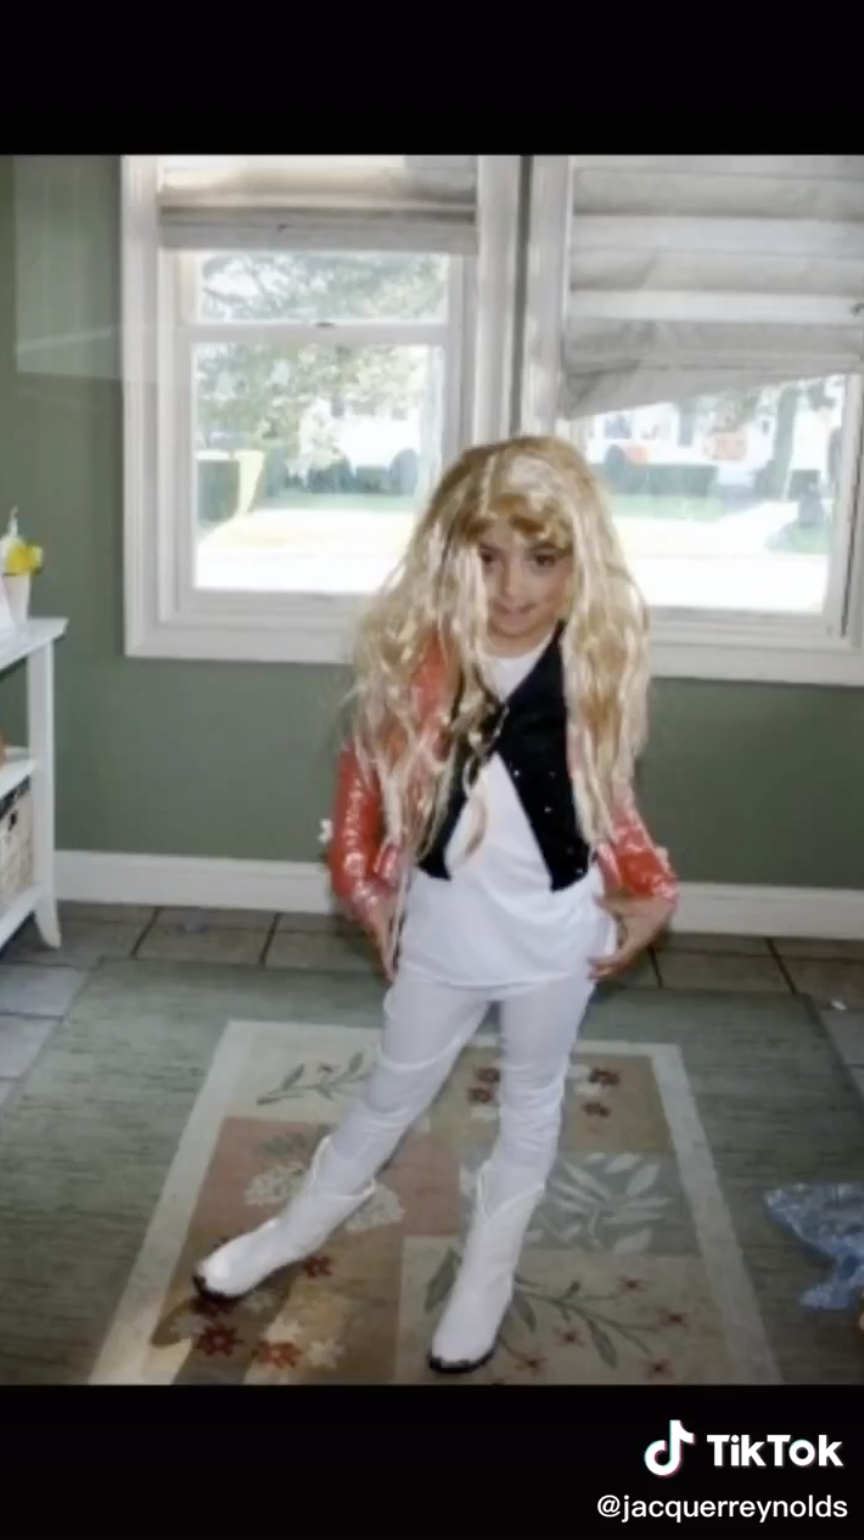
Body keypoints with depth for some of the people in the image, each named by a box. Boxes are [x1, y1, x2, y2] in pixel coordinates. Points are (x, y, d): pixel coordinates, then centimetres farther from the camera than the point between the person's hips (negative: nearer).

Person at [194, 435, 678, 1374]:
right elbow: (366, 775, -2)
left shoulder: (598, 661, -13)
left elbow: (608, 797, 1)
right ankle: (300, 1226, 45)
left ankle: (487, 1272, 43)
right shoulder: (413, 653, -17)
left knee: (532, 1102, 20)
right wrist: (363, 886, -1)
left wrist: (647, 890, -5)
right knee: (393, 1094, 19)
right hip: (441, 928, 0)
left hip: (558, 936, 1)